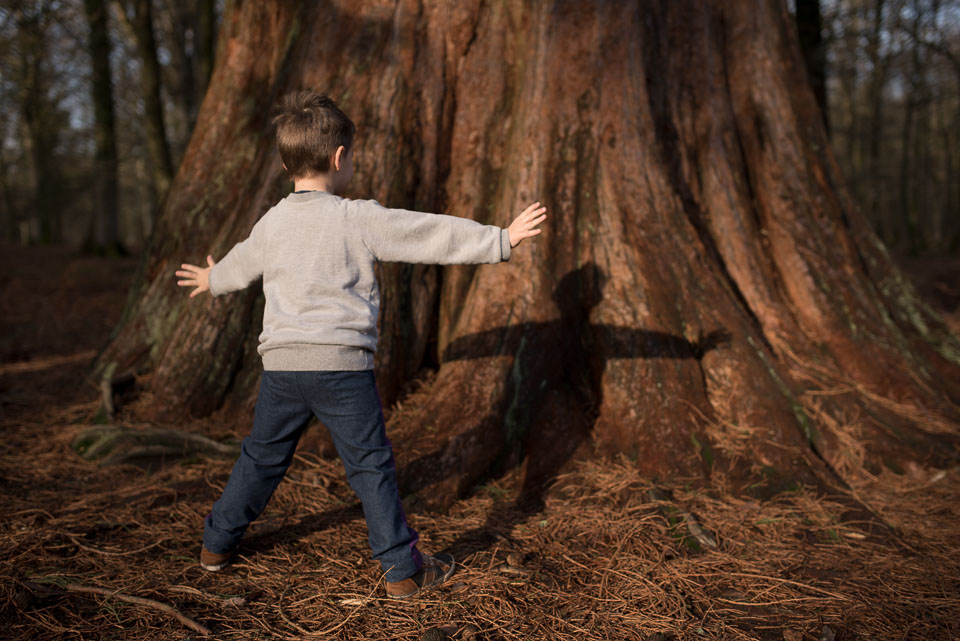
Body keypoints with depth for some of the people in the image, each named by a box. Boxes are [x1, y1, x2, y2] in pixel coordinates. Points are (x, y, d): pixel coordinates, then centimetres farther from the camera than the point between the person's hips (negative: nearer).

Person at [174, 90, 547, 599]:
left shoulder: (272, 224, 8)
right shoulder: (361, 220, -7)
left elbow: (241, 264, 27)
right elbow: (433, 235, -8)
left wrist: (211, 281, 50)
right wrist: (501, 239, -2)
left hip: (282, 365, 4)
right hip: (342, 366, -4)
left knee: (261, 458, 20)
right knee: (371, 466, 3)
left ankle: (216, 543, 32)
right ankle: (403, 569, 8)